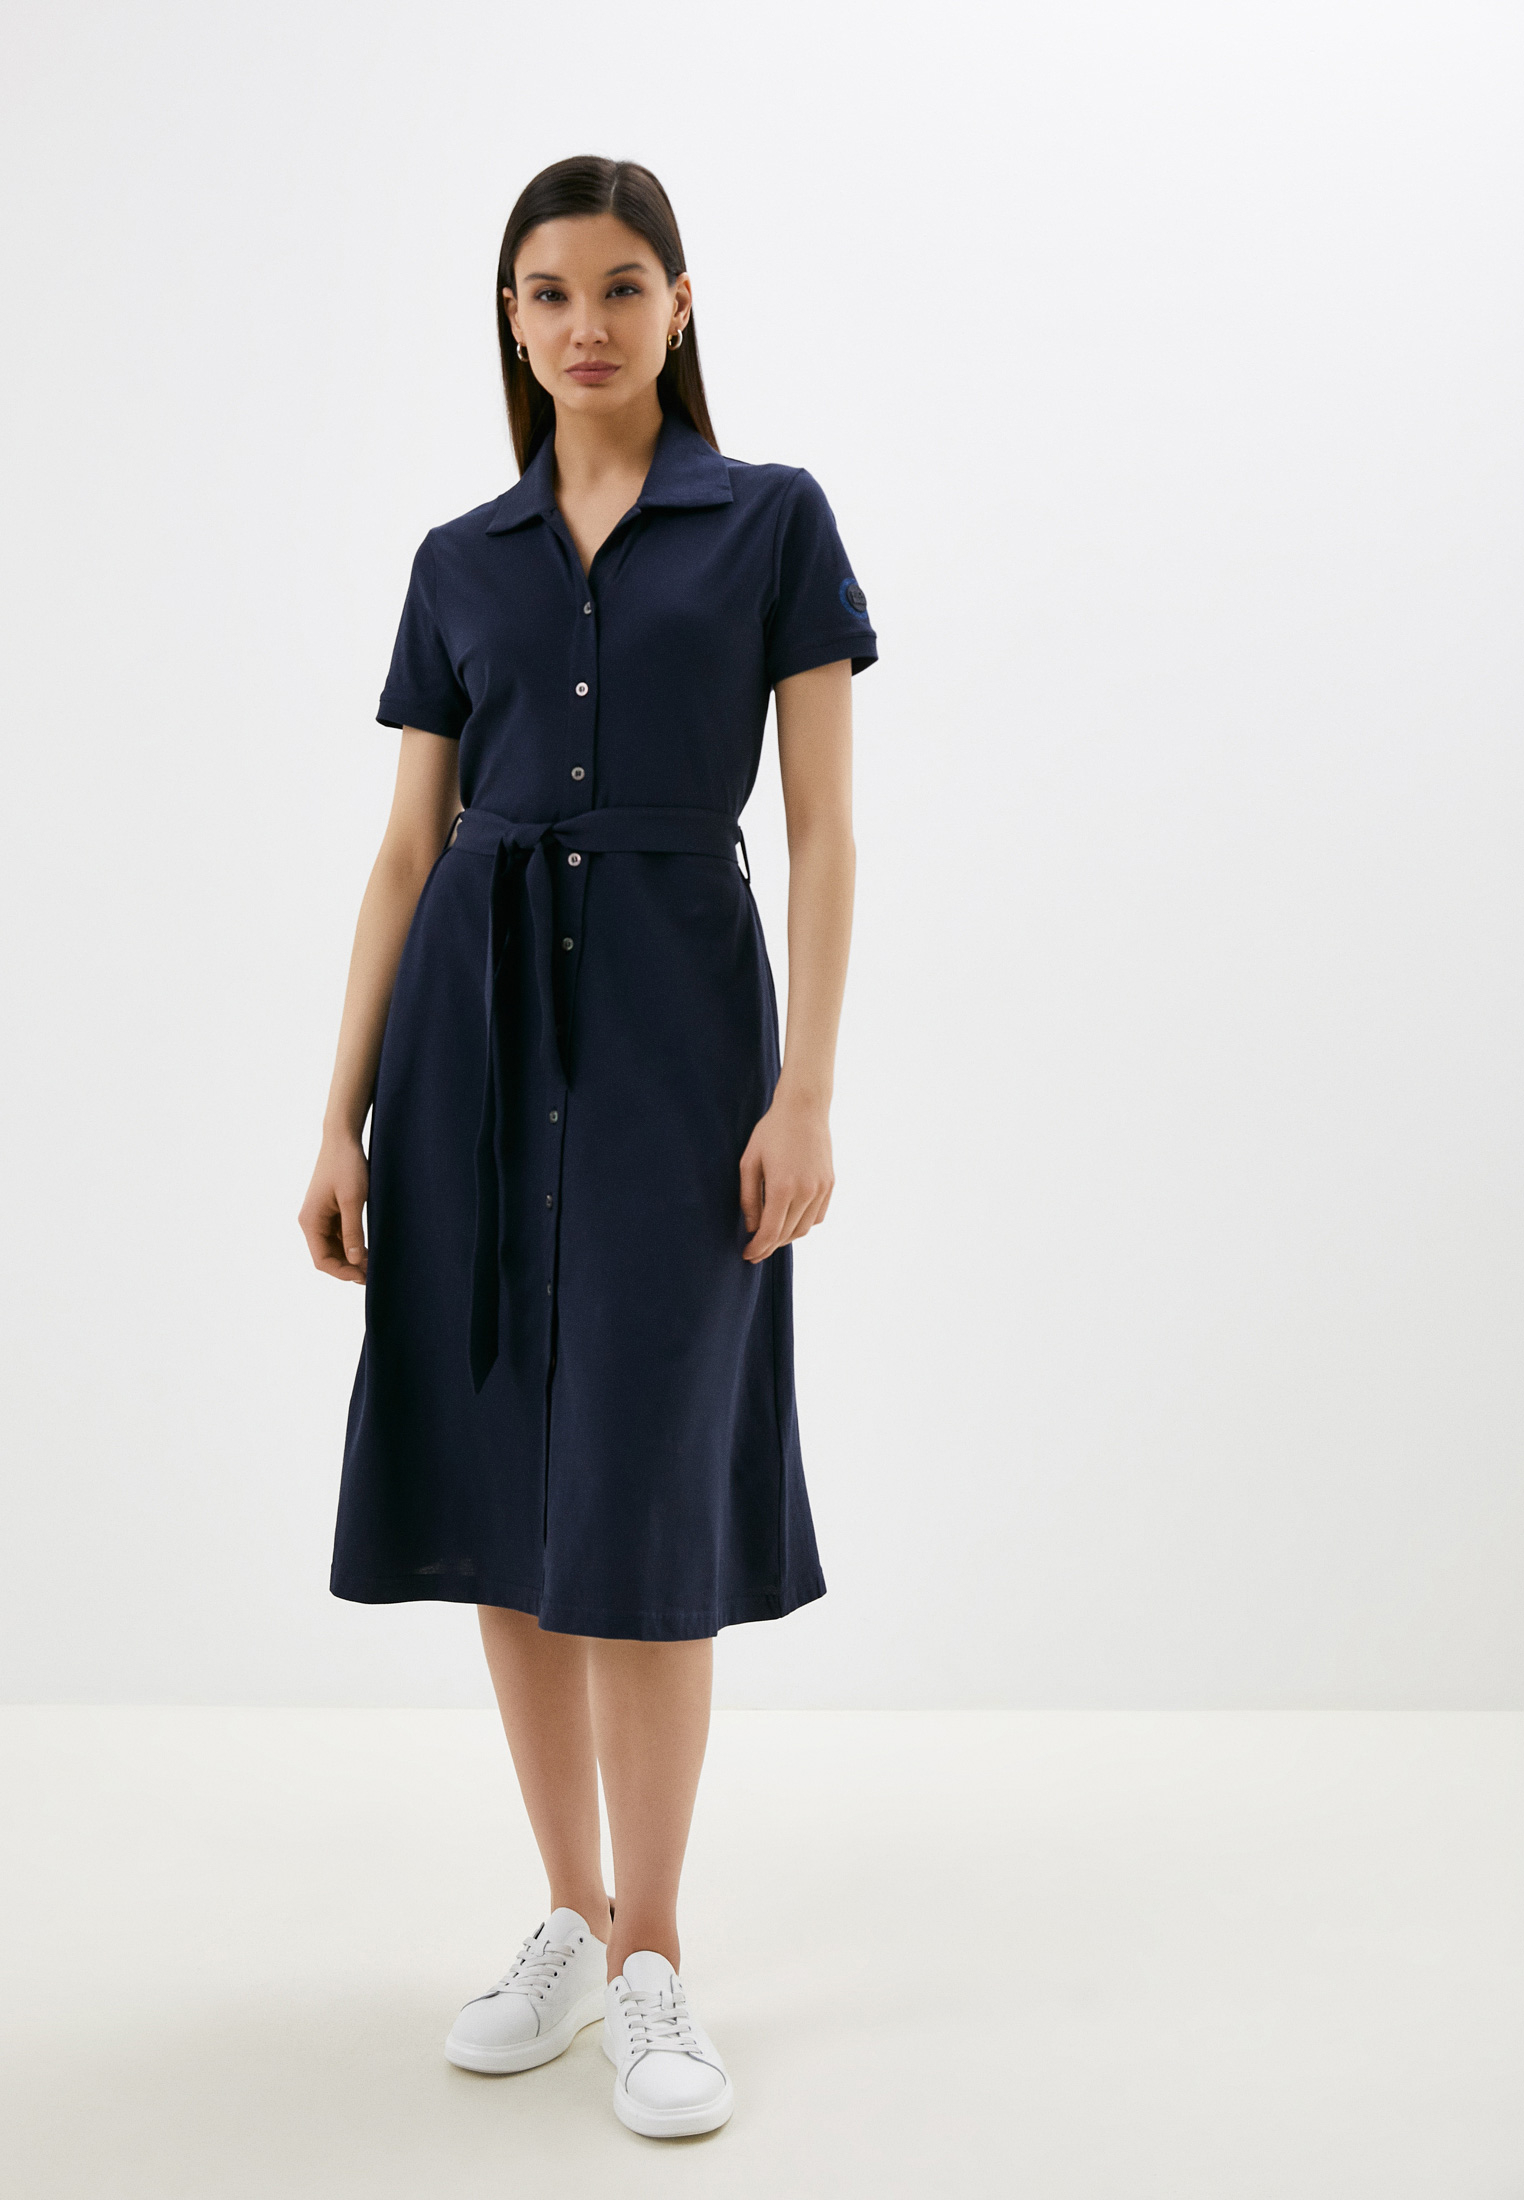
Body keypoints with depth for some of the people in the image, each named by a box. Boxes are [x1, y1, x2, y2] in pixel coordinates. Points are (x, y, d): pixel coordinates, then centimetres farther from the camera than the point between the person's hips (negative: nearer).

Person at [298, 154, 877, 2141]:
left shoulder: (771, 522, 4)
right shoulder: (461, 560, 12)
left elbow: (824, 825, -2)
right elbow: (406, 853, 11)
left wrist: (807, 1093, -11)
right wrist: (343, 1118, 6)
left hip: (673, 1012, -4)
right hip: (473, 1023, 4)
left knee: (641, 1494, -6)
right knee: (499, 1480, 6)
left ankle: (652, 1961, 8)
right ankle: (570, 1920, 20)